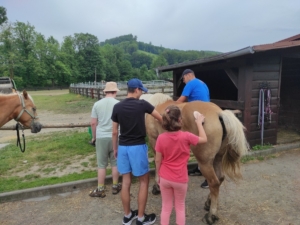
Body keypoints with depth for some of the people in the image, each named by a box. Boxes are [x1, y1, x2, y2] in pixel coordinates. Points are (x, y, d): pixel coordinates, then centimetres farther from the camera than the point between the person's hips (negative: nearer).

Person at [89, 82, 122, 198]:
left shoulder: (97, 104, -2)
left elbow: (93, 123, -1)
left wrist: (94, 137, 14)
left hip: (101, 137, 0)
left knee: (101, 164, 10)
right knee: (115, 163, 15)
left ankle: (100, 189, 20)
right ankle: (115, 186, 27)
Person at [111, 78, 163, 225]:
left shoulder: (117, 107, 0)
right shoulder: (142, 104, -9)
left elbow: (114, 132, 4)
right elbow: (160, 119, 4)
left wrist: (115, 149, 16)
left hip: (123, 147, 4)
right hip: (138, 147, -4)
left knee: (125, 182, 13)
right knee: (144, 182, 11)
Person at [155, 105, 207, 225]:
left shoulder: (161, 138, -13)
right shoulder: (186, 136, -20)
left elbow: (158, 160, -6)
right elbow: (204, 139, -2)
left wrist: (158, 175, 9)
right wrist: (199, 122, 6)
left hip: (165, 178, 2)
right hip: (180, 179, -2)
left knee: (166, 207, 19)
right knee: (180, 207, 20)